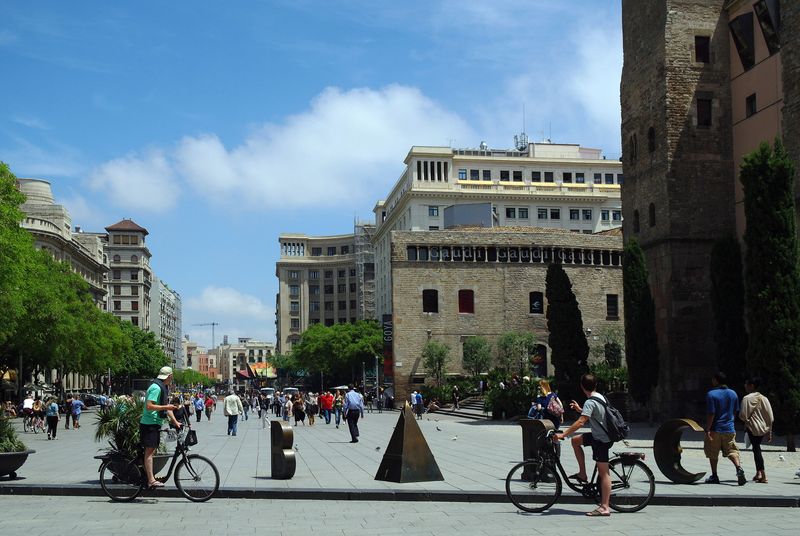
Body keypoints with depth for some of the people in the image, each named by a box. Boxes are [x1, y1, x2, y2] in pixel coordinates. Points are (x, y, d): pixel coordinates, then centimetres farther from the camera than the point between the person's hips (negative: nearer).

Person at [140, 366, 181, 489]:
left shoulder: (164, 388, 17)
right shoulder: (156, 388, -16)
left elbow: (166, 406, 19)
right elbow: (149, 406, -24)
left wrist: (175, 421, 13)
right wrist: (166, 407, -22)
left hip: (155, 424, 10)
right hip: (149, 424, -10)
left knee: (151, 451, 14)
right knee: (150, 451, -11)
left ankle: (147, 476, 21)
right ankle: (151, 480, -15)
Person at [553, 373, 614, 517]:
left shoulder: (590, 402, -20)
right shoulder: (601, 397, 8)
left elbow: (581, 422, -31)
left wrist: (562, 434, -30)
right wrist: (580, 409, 25)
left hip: (601, 440, -9)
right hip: (603, 435, 9)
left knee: (603, 472, -8)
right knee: (576, 440, 19)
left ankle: (605, 507, -7)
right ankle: (582, 474, 19)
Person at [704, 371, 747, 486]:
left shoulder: (711, 394, -12)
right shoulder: (733, 393, 6)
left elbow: (711, 414, -17)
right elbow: (735, 411, 13)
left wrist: (707, 430, -15)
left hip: (715, 429, -4)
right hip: (729, 429, 4)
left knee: (713, 454, 9)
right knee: (732, 451, 5)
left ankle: (714, 476, 15)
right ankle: (739, 468, -21)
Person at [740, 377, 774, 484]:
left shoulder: (747, 398, -12)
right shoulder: (764, 398, 7)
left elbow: (743, 415, -14)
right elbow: (770, 417, 8)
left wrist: (747, 420, 10)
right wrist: (769, 431, 13)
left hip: (753, 427, -6)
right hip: (764, 428, 6)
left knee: (756, 449, -5)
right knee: (757, 448, 18)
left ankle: (763, 476, -10)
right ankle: (759, 473, 17)